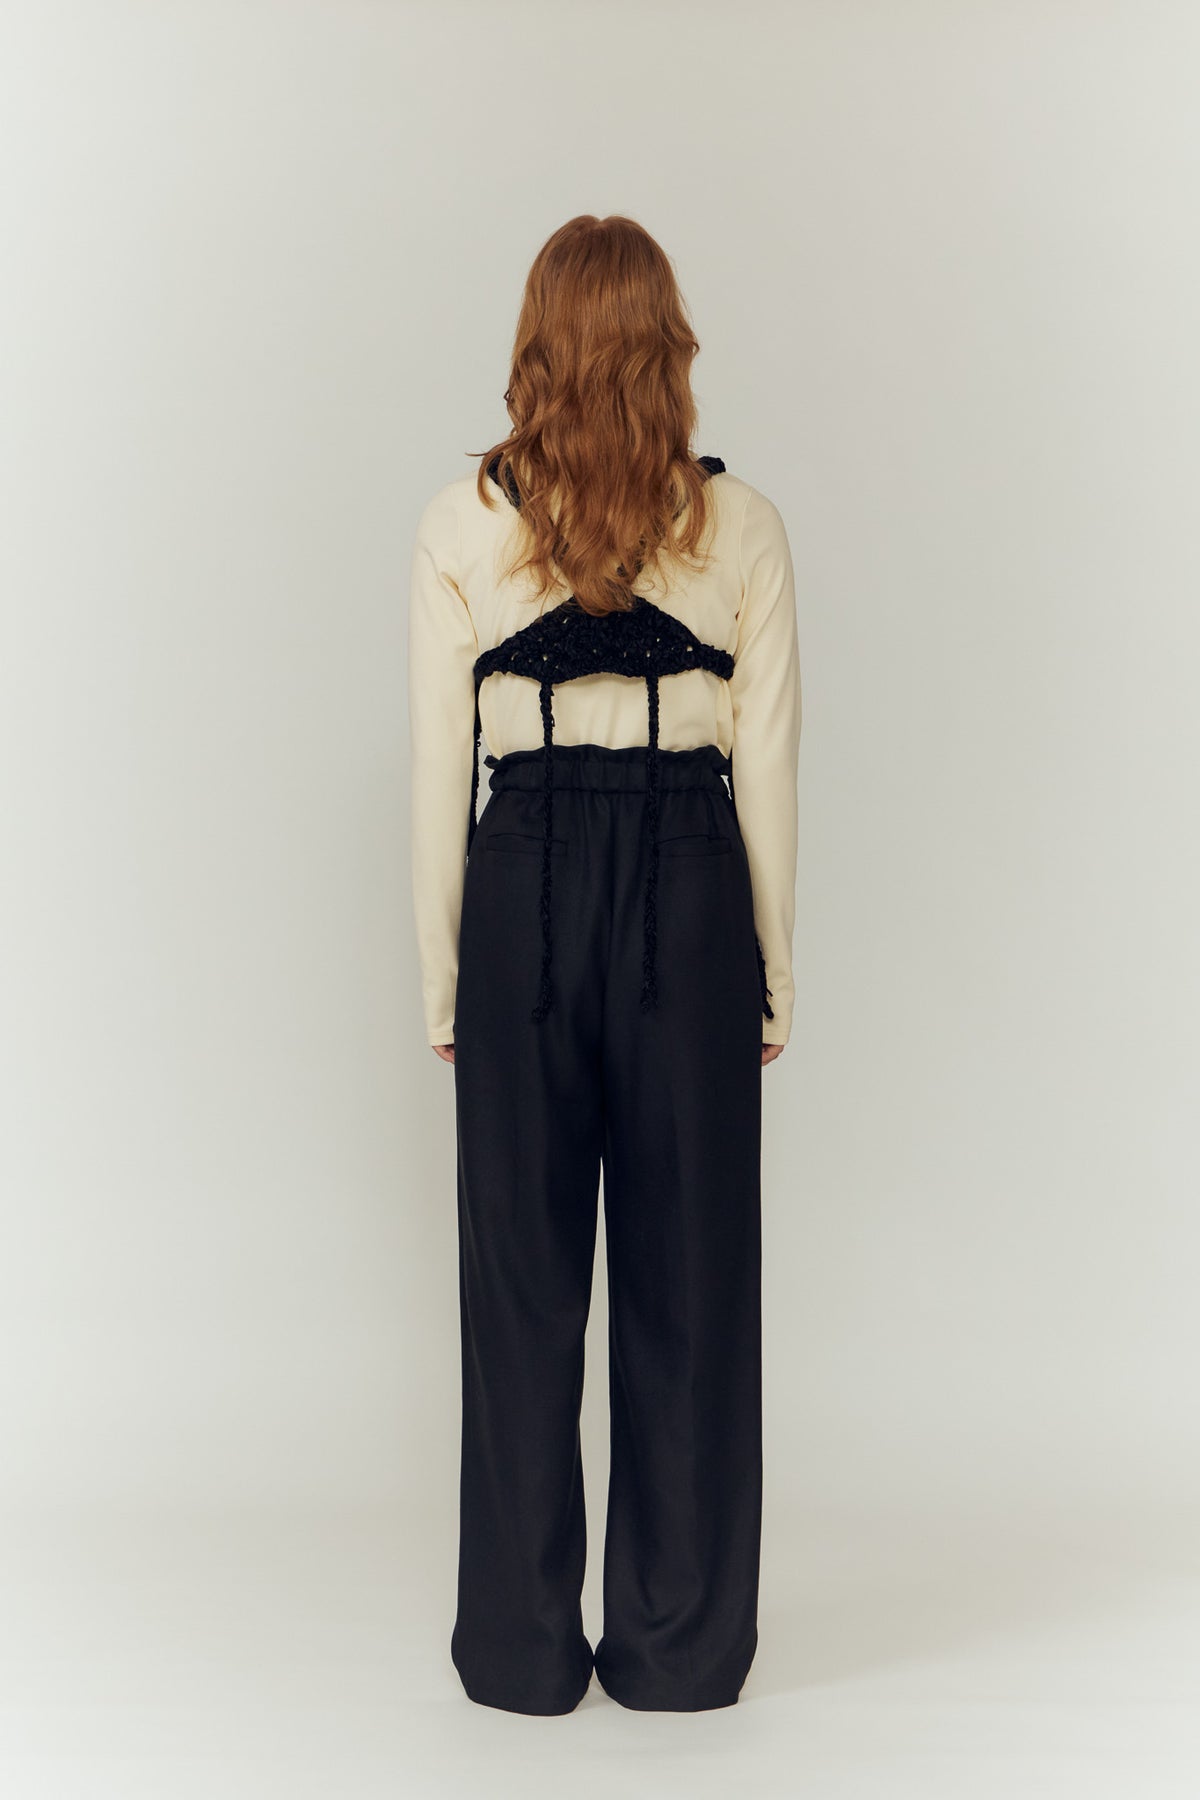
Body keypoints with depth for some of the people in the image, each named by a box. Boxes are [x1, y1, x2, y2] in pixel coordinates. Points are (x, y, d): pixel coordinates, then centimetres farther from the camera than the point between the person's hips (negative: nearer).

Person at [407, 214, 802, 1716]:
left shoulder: (461, 524, -2)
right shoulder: (740, 523, -1)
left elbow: (440, 773, -1)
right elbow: (768, 769, 0)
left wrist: (441, 981, 7)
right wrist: (775, 974, 9)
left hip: (525, 888, 0)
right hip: (690, 892, 0)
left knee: (522, 1270, 9)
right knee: (689, 1269, 8)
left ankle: (523, 1649, 19)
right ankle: (680, 1648, 18)